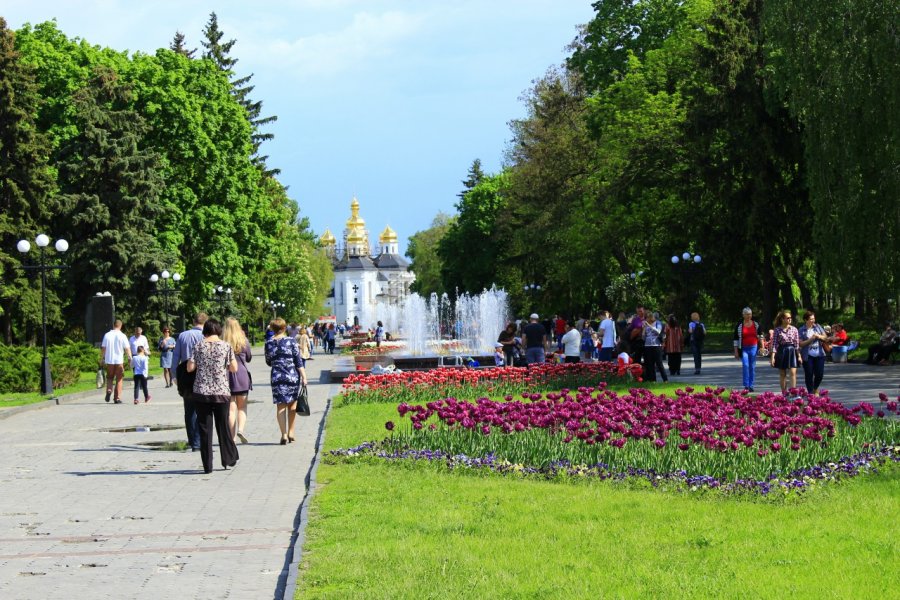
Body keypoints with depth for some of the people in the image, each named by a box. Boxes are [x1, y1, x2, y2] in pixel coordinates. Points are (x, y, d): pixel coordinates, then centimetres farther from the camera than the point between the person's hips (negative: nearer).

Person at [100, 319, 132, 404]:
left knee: (109, 377, 17)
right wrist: (130, 358, 1)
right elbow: (127, 348, -7)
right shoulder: (122, 336, -5)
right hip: (119, 360, -2)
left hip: (109, 360, 2)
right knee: (119, 379, 7)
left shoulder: (107, 335, 0)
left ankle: (109, 390, -10)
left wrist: (102, 358, 13)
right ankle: (117, 398, 5)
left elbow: (103, 348, 3)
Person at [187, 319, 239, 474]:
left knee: (205, 429, 3)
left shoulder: (199, 346, -1)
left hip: (201, 392, 0)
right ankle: (228, 459, 20)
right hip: (221, 392, 0)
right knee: (223, 426, 13)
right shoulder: (225, 346, -2)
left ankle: (207, 465, 2)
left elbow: (190, 368, -2)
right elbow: (234, 368, -1)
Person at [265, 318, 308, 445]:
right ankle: (291, 433, 16)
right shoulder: (291, 341, -5)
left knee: (281, 406, 3)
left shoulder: (269, 344, 1)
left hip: (277, 377, 1)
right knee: (292, 405, 13)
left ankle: (284, 435, -6)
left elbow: (268, 362, 12)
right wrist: (304, 376, -4)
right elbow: (298, 361, -6)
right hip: (293, 376, -1)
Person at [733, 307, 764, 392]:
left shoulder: (756, 324, 4)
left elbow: (760, 336, 14)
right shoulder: (739, 325, -1)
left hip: (753, 347, 2)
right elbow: (736, 339, 1)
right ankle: (746, 385, -12)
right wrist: (736, 351, -1)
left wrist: (762, 346, 9)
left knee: (752, 367, 5)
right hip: (744, 348, -2)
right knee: (745, 365, -15)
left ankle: (751, 386, 14)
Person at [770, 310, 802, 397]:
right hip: (781, 352, -1)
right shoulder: (777, 330, -1)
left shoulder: (794, 329, 4)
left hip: (792, 351, 1)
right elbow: (774, 344, -3)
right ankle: (784, 393, 14)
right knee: (782, 374, 6)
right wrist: (772, 356, -10)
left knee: (793, 372, -11)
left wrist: (799, 355, 3)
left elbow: (797, 343, 6)